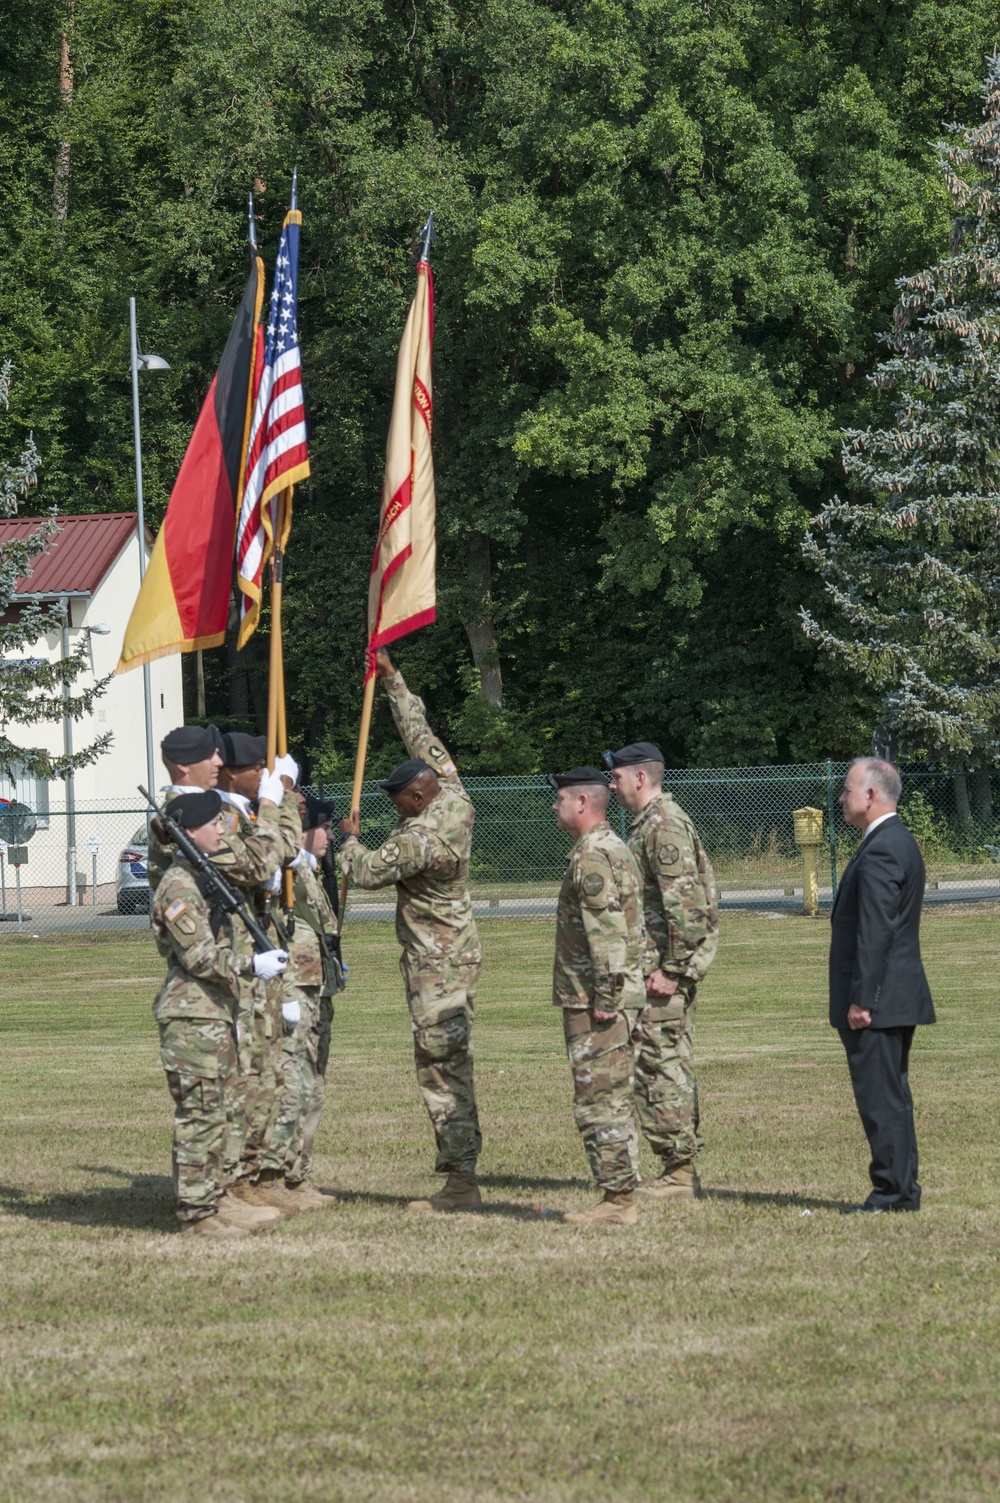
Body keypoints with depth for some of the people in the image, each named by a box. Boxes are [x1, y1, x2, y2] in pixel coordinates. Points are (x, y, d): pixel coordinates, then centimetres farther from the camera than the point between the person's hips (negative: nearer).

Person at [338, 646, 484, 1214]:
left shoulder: (419, 839, -24)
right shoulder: (455, 800, 1)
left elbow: (365, 871, -15)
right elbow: (420, 734, 12)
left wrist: (349, 838, 6)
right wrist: (392, 679, 17)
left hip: (435, 965, -9)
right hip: (461, 954, 9)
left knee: (442, 1069, -8)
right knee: (453, 1065, 11)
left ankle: (461, 1182, -9)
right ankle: (461, 1165, 14)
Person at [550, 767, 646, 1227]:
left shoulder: (592, 857, -16)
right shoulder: (616, 849, 17)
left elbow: (607, 932, -23)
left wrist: (604, 997, -22)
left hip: (594, 1003, -11)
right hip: (621, 996, 11)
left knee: (599, 1103, -8)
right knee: (615, 1101, 13)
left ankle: (617, 1202, -7)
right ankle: (621, 1200, 17)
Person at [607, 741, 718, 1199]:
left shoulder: (664, 826, -15)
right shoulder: (649, 823, 18)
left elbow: (686, 903, -22)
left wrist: (671, 969, -22)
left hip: (662, 967, -11)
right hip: (658, 964, 11)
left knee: (661, 1067, -9)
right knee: (671, 1067, 12)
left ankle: (678, 1173, -7)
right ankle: (680, 1171, 16)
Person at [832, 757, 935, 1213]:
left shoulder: (881, 851, -17)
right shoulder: (899, 842, 16)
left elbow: (875, 932, -22)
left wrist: (860, 1000, -21)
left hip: (878, 1000, -11)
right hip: (896, 999, 11)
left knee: (880, 1098, -7)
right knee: (891, 1097, 14)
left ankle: (893, 1192, -5)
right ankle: (901, 1191, 18)